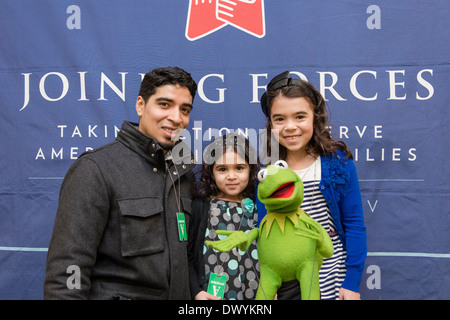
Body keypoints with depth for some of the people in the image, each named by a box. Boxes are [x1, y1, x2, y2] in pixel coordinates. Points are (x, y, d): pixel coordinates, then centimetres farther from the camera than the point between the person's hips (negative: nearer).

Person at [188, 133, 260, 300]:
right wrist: (197, 292, -14)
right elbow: (188, 255, -7)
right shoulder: (201, 206, -5)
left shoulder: (257, 207, 2)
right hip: (211, 295, -2)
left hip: (254, 294, 2)